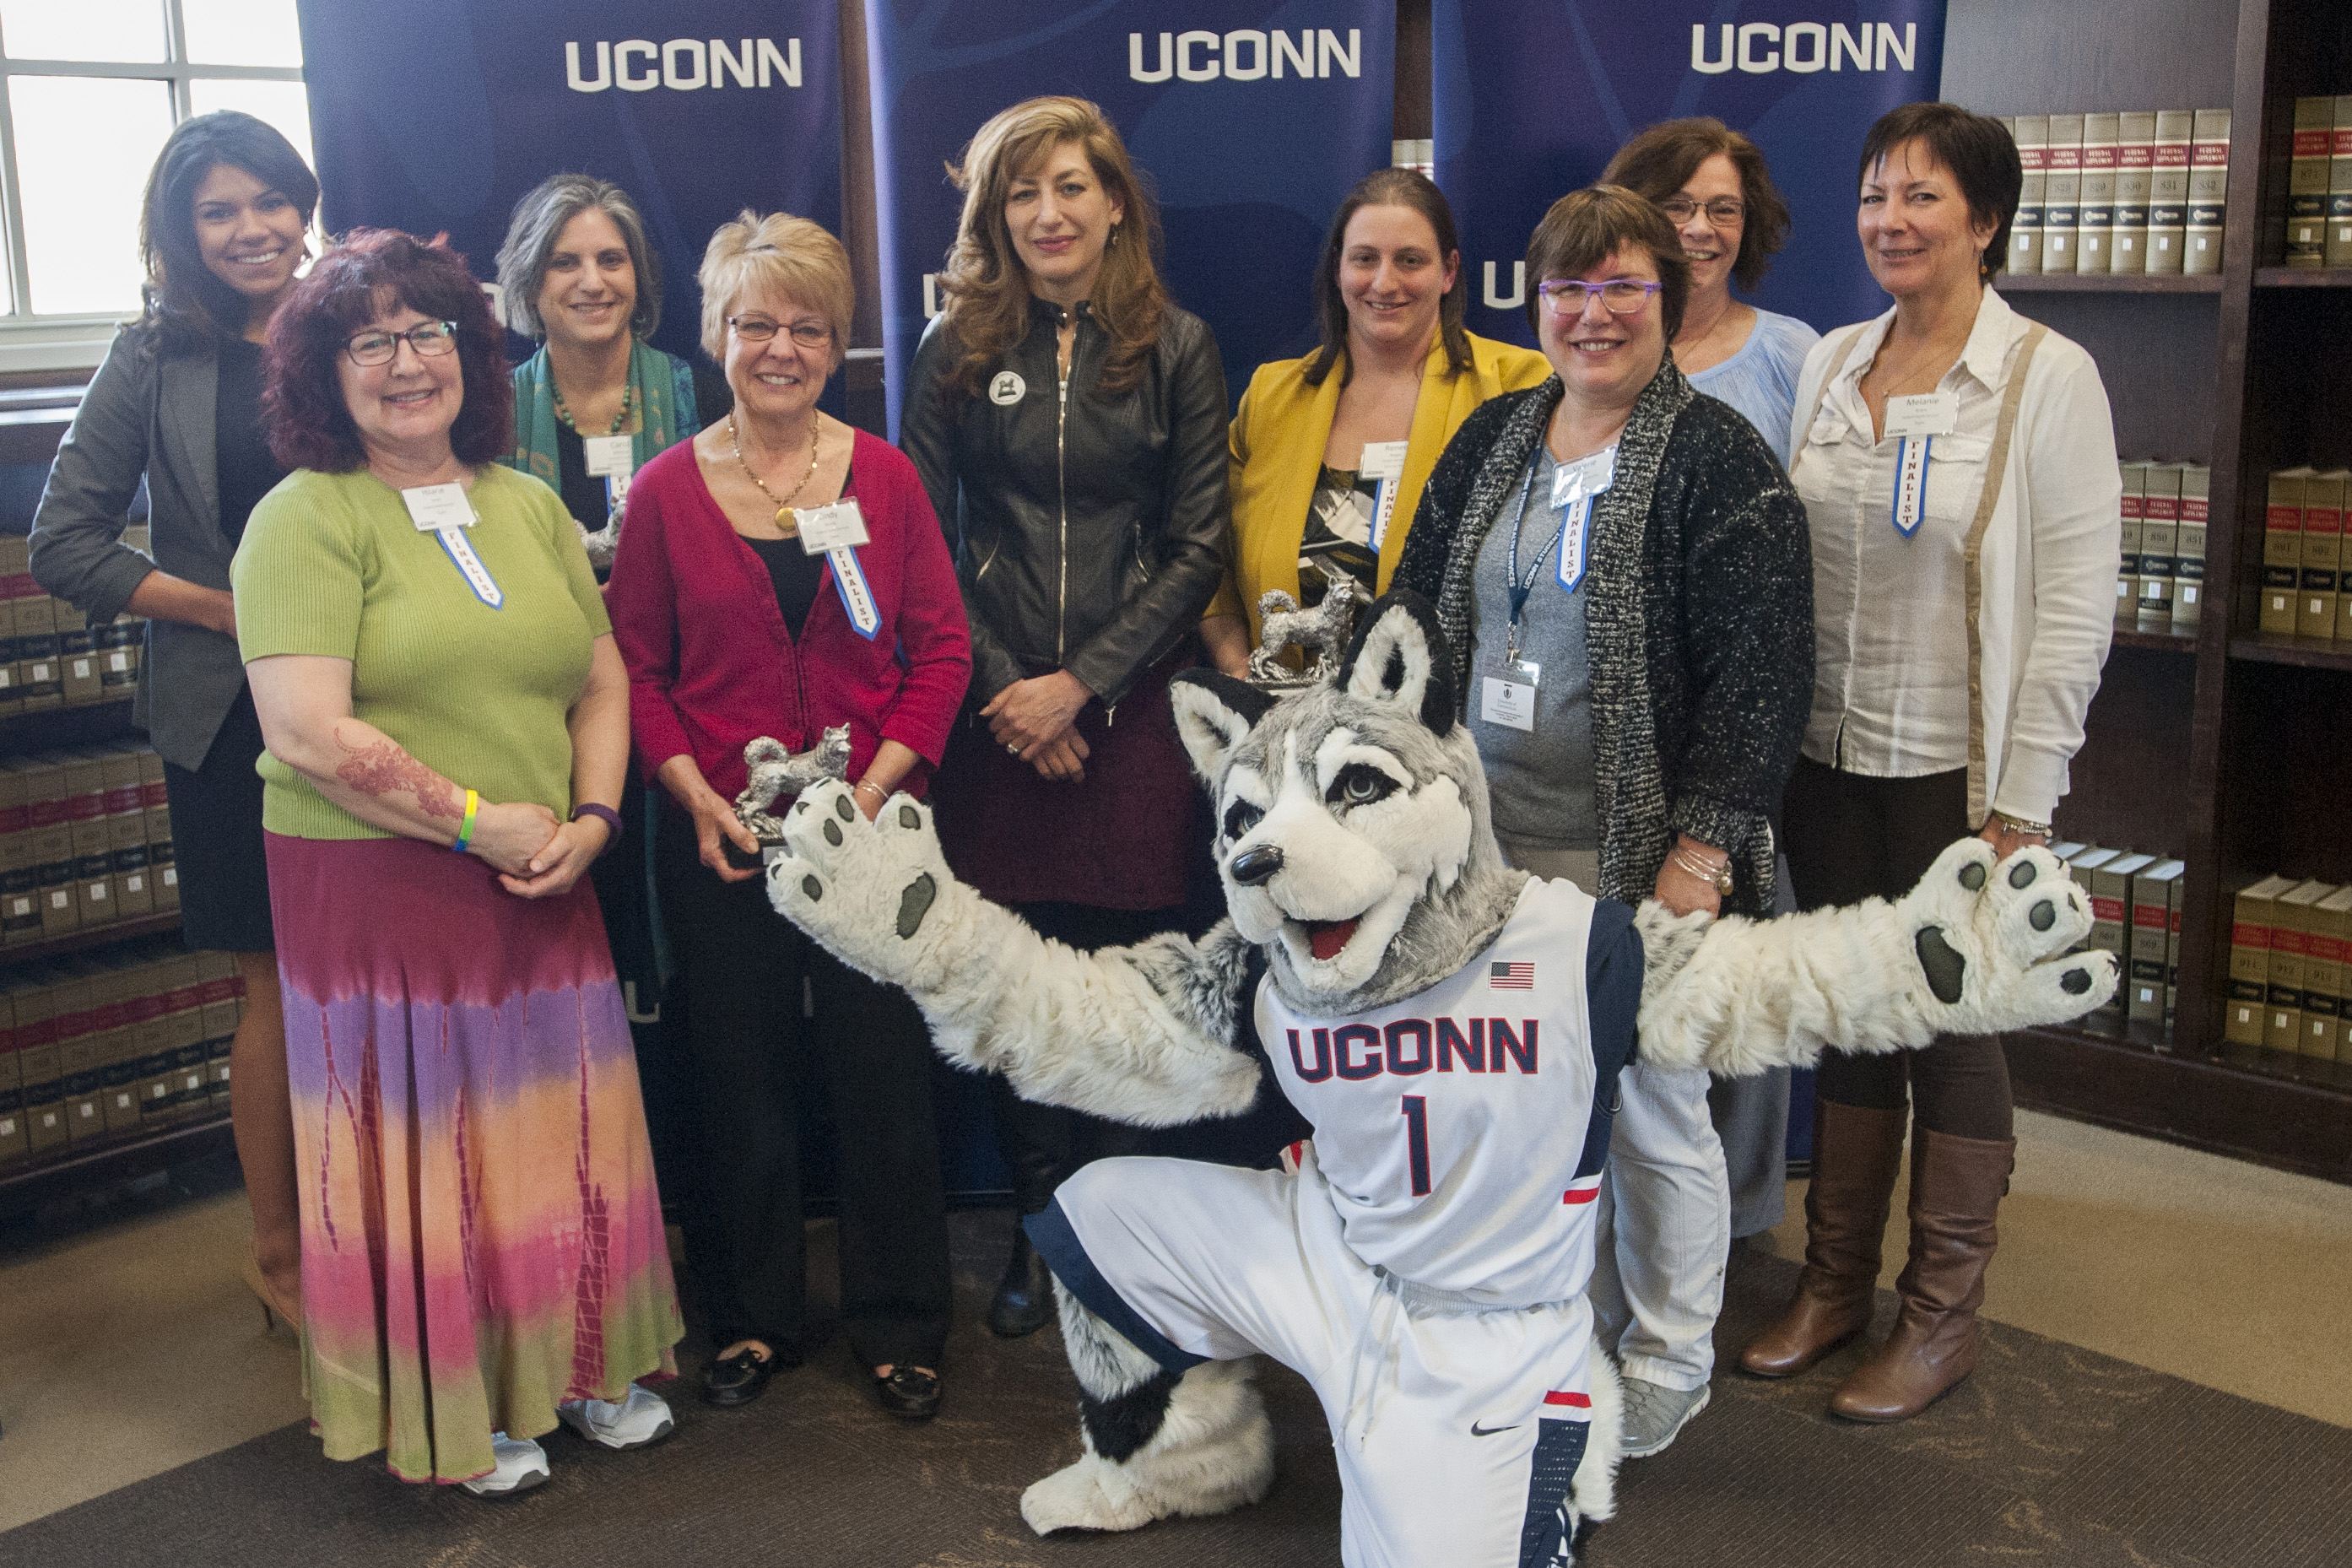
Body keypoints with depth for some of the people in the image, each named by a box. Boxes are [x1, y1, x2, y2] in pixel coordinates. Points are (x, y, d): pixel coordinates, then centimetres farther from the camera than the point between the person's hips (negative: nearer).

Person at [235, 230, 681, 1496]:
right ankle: (455, 1411, 20)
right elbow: (308, 735, -17)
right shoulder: (306, 519, -8)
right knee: (422, 1141, 4)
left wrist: (590, 819, -4)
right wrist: (480, 822, -15)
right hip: (378, 893, -5)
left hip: (544, 890, 5)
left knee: (559, 1131, 11)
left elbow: (602, 684, 12)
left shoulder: (532, 508, 12)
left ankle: (579, 1366, 29)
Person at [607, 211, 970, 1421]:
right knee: (740, 1081, 11)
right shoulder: (667, 490, 1)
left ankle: (898, 1324, 21)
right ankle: (755, 1319, 28)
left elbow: (942, 650, 2)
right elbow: (636, 669, 3)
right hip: (721, 838, 0)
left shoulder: (884, 477, 2)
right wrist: (696, 797, -10)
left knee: (885, 1072, 5)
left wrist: (877, 783, -10)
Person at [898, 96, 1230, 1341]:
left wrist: (1080, 683, -7)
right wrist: (1002, 688, -6)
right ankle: (1041, 1226, 19)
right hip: (992, 717, 1)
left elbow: (1198, 548, 1)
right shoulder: (957, 351, 7)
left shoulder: (1175, 348, 5)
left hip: (1132, 711, -1)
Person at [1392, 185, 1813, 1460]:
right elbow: (1415, 615, 16)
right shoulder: (1489, 443, 10)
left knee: (1650, 1109, 5)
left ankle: (1667, 1366, 25)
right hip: (1490, 849, 5)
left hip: (1640, 861, -5)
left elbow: (1760, 675, -12)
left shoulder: (1720, 465, -8)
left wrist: (1701, 851, -18)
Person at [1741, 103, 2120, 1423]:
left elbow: (2076, 607, -10)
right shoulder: (1830, 365, 7)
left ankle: (1944, 1316, 20)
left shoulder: (2048, 376, -8)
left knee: (1953, 1029, 5)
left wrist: (2019, 803, -13)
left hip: (1959, 770, -5)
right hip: (1831, 757, 5)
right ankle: (1836, 1281, 28)